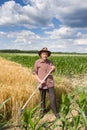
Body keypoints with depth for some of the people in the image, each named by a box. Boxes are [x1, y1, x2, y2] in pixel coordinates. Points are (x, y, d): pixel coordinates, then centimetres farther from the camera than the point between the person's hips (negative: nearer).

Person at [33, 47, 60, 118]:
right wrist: (39, 80, -14)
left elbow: (53, 70, 14)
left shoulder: (49, 62, -1)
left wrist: (53, 68, -11)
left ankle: (55, 112, 20)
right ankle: (42, 110, 34)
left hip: (50, 83, 1)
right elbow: (35, 73, -2)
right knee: (42, 98, 14)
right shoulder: (37, 62, -8)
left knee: (53, 98, 3)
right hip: (42, 84, -1)